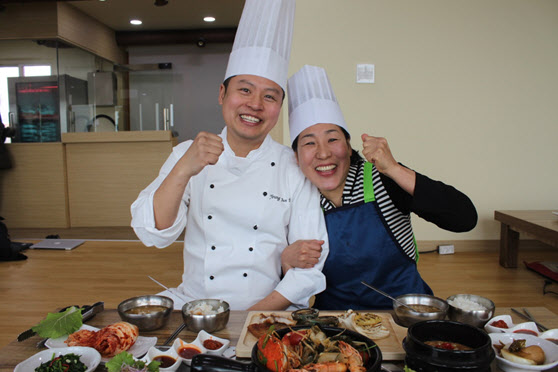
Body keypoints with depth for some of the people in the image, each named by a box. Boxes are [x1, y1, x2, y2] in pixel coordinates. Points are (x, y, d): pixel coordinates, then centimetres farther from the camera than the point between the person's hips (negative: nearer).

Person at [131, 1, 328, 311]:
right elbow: (153, 235, -9)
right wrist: (183, 171, -23)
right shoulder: (187, 155, 3)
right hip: (193, 305, 2)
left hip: (271, 311, -1)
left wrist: (254, 315, -13)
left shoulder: (295, 169, -4)